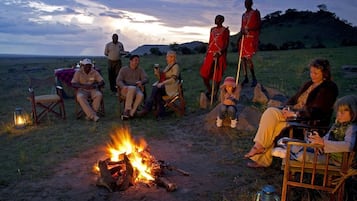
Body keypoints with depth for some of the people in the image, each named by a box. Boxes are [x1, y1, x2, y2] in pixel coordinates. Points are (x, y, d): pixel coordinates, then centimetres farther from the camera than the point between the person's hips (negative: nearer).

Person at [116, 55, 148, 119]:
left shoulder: (140, 70, 19)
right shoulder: (123, 69, 12)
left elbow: (146, 79, 3)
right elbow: (118, 80, 0)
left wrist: (141, 82, -22)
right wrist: (123, 86, -23)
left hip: (137, 89, 2)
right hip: (126, 89, -2)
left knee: (141, 96, -35)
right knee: (133, 88, -39)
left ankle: (131, 113, -29)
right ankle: (127, 110, -35)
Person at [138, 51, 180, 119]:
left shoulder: (176, 66, -5)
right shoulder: (168, 66, 22)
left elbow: (173, 79, -19)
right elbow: (163, 77, 20)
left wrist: (162, 83, -27)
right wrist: (158, 73, 1)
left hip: (171, 87, -7)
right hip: (164, 85, 7)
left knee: (155, 89, -29)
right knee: (157, 93, -26)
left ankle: (146, 109, -26)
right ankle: (161, 112, -27)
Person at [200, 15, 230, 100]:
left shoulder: (225, 30, -1)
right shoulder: (212, 29, 16)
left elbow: (226, 44, -7)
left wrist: (220, 53, -22)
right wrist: (206, 53, 13)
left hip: (220, 54, -5)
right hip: (210, 53, 5)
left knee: (217, 75, 0)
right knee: (204, 73, -1)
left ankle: (215, 94, 11)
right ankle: (209, 90, 20)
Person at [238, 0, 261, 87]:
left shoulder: (256, 12, 1)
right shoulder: (244, 15, 21)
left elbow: (258, 26, -6)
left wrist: (248, 29, -19)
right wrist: (240, 36, 9)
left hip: (252, 37, -7)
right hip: (243, 38, 7)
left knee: (248, 57, -18)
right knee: (243, 58, 2)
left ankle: (254, 78, -9)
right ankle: (246, 78, 10)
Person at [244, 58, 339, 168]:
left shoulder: (328, 88, -9)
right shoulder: (309, 84, 17)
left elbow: (315, 112, -19)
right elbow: (294, 98, 18)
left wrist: (295, 113, -21)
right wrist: (286, 108, -3)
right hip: (294, 114, 9)